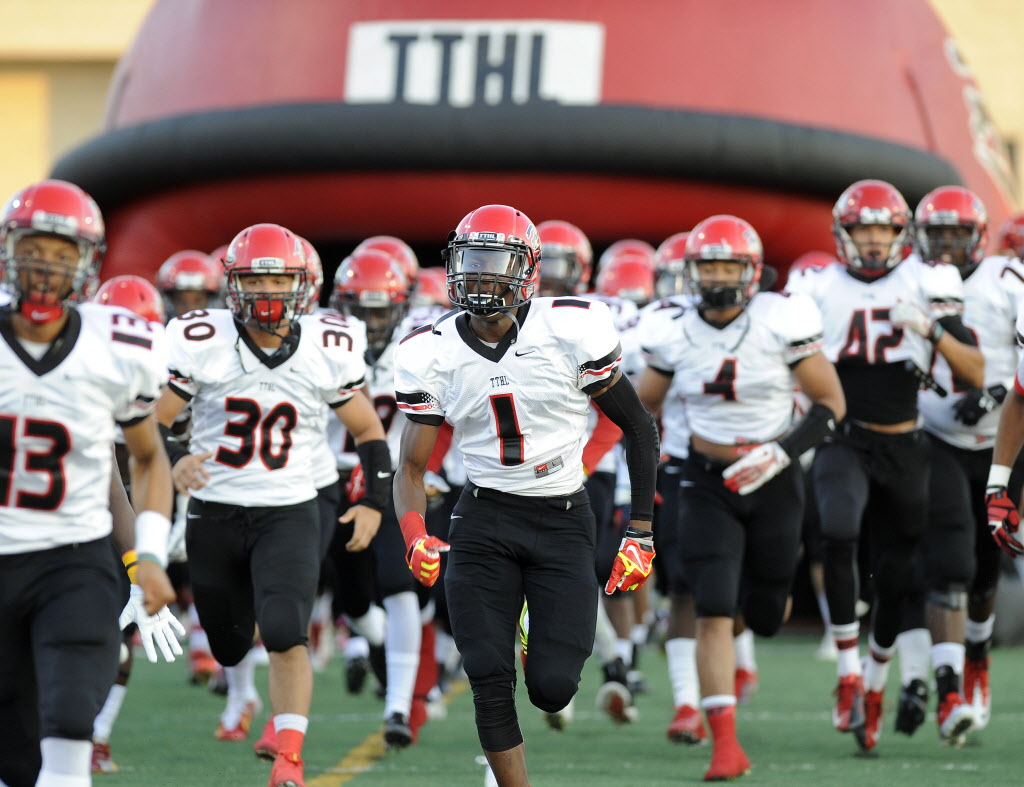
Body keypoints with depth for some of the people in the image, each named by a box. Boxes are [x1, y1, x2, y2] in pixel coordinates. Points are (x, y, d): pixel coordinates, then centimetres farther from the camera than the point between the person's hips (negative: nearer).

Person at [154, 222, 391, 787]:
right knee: (230, 649, 14)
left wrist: (374, 501, 1)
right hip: (214, 516, 1)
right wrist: (172, 464, -25)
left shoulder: (328, 351, -4)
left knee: (285, 635, -22)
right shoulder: (201, 344, -10)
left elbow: (367, 430, 11)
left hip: (289, 513, -1)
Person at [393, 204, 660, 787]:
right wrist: (415, 536, -17)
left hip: (563, 521, -2)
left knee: (551, 689, -9)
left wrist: (640, 536, -2)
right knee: (489, 682, -10)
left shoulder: (571, 329, -10)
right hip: (484, 520, 2)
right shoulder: (432, 353, -2)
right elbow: (413, 466, 4)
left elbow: (639, 428, 0)